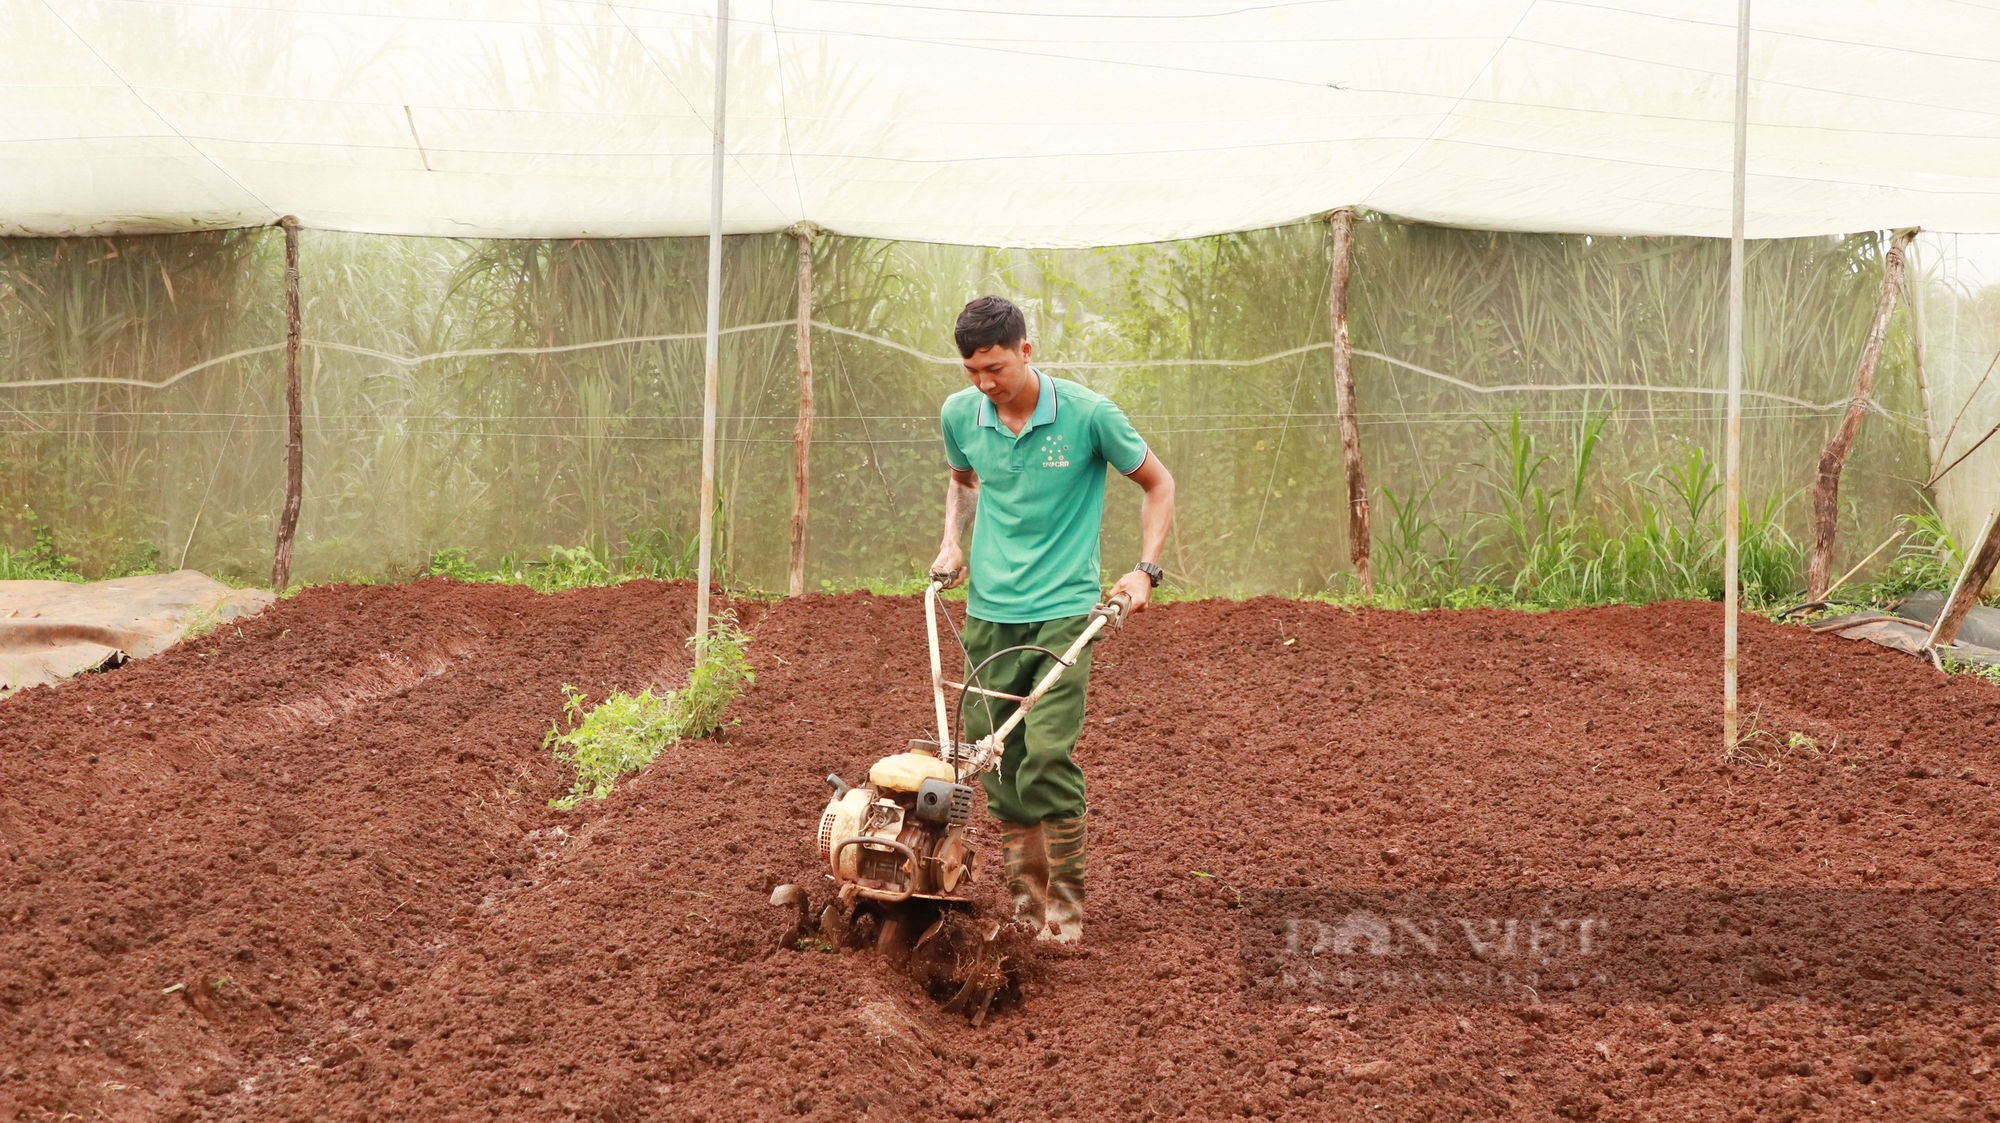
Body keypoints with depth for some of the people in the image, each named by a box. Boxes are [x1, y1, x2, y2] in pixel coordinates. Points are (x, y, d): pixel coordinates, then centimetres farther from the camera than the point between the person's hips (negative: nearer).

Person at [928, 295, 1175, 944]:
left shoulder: (1088, 415, -11)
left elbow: (1157, 483, 3)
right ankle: (1024, 899, 20)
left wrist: (1146, 569, -5)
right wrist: (953, 542, 9)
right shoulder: (959, 415, 1)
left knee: (1047, 754, -15)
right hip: (988, 611, 4)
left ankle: (1067, 903, 0)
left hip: (1063, 610, -4)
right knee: (996, 759, 5)